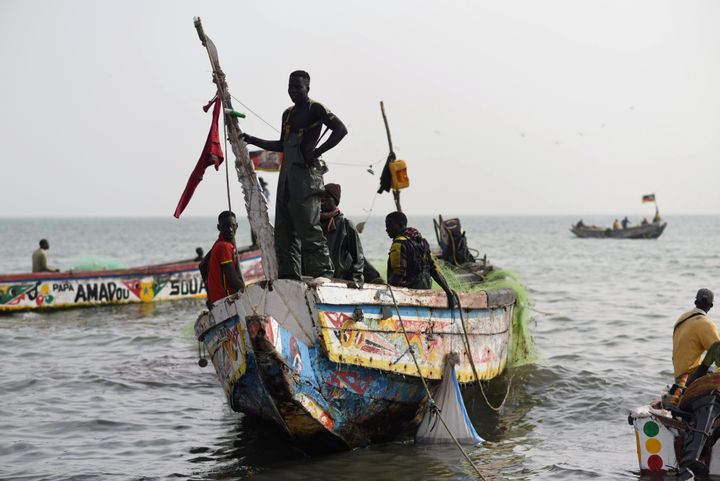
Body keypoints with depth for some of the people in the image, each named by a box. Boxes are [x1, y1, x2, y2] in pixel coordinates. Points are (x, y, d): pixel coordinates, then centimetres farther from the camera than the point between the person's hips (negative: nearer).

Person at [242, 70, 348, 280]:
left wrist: (317, 151, -16)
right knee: (284, 229, 5)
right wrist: (252, 140, 24)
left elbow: (341, 129, -13)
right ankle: (289, 273, 9)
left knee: (308, 227, -14)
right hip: (287, 175, 8)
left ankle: (322, 273, -12)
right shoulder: (288, 114, 22)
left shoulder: (315, 109, -2)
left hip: (306, 174, -8)